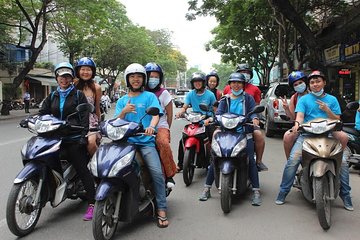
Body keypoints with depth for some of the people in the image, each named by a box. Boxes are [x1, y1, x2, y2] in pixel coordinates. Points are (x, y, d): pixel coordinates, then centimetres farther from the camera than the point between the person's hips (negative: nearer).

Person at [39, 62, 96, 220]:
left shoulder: (78, 95, 5)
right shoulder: (52, 97, 19)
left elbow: (84, 117, -4)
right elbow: (42, 112, 12)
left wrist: (83, 136, -16)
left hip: (74, 139, -5)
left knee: (82, 169, -8)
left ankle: (92, 203, -5)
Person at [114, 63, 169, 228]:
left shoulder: (149, 96, 9)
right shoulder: (122, 101, 18)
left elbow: (156, 114, -7)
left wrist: (151, 126, -29)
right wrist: (124, 112, -11)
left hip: (146, 141, -2)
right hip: (126, 140, 3)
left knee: (157, 172, -20)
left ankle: (161, 210, -10)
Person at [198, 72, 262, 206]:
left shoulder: (248, 98, 13)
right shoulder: (225, 100, 18)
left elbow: (254, 111, 2)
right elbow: (219, 113, 6)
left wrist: (254, 118, -22)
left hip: (244, 132, -1)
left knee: (250, 159, -16)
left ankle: (256, 191, -6)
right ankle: (207, 188, 2)